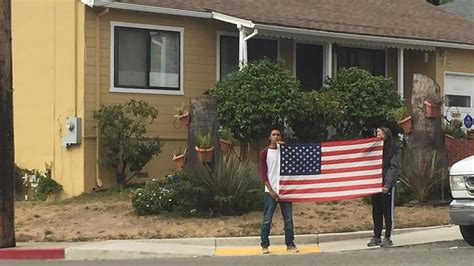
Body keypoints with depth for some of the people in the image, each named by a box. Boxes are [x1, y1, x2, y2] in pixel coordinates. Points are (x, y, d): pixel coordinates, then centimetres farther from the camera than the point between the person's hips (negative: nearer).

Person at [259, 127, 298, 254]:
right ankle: (265, 245, 5)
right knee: (267, 220, -1)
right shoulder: (265, 152, 1)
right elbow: (262, 173, -3)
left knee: (288, 219, 4)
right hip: (270, 191, -3)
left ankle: (290, 244, 11)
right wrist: (271, 190, -11)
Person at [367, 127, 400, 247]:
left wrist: (387, 185, -19)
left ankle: (387, 238, 4)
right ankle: (376, 237, 14)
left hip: (387, 186, -5)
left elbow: (394, 168, -10)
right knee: (376, 212, 8)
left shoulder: (391, 150, -3)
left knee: (387, 212, 0)